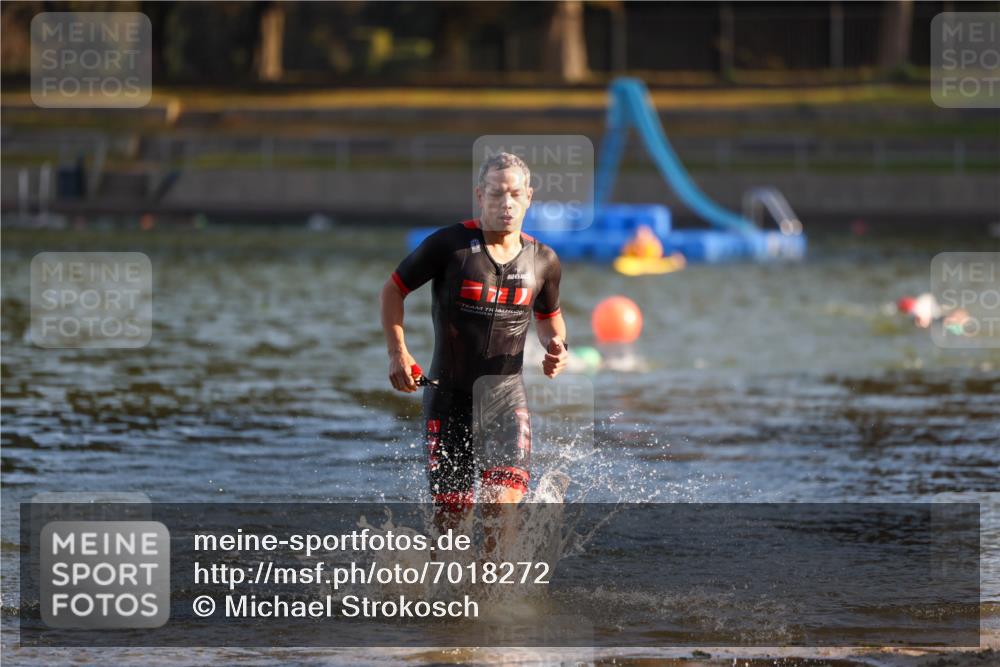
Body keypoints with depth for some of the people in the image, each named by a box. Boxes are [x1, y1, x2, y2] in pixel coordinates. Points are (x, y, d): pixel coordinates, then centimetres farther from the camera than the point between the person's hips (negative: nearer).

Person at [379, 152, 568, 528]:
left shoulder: (543, 261, 2)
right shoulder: (450, 244, -9)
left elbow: (549, 315, 22)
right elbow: (393, 289, 2)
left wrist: (556, 346, 0)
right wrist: (397, 353, -7)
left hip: (505, 392, 1)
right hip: (449, 394, -1)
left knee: (504, 497, -19)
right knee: (451, 507, 3)